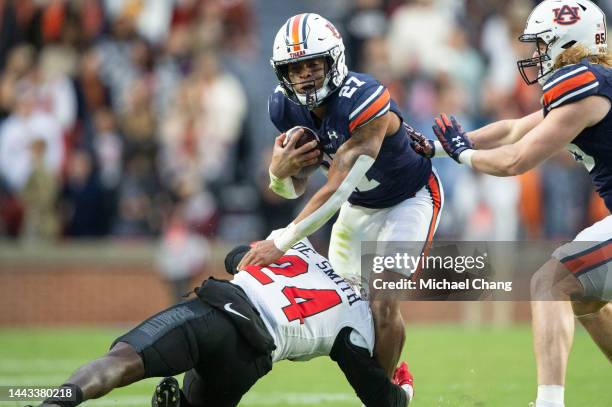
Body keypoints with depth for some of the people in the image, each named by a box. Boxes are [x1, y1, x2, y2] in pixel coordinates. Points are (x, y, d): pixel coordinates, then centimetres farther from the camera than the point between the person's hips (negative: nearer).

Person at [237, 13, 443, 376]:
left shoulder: (364, 102, -36)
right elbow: (293, 189, -4)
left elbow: (337, 191, -37)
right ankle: (393, 374, 28)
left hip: (410, 198, -7)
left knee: (383, 303, -19)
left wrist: (281, 243, -37)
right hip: (359, 206, 7)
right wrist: (280, 171, -29)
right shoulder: (286, 107, -14)